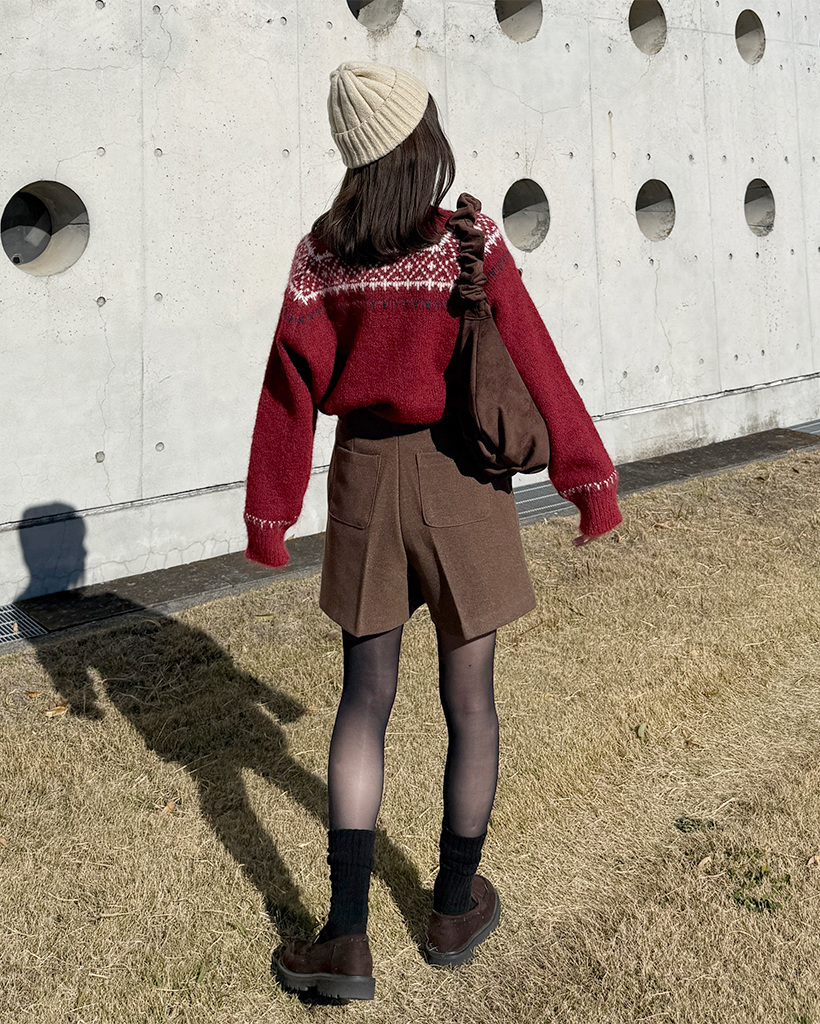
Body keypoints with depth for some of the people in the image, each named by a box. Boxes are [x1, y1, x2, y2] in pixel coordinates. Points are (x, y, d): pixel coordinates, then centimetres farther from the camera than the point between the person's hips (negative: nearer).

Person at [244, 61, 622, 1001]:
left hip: (366, 482, 2)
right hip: (457, 480, -2)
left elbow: (291, 388, -1)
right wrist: (590, 482, 2)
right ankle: (456, 907, 29)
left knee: (365, 700, 11)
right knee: (468, 697, 12)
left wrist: (269, 516, 8)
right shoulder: (471, 246, -11)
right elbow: (537, 369, -9)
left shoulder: (320, 254, -4)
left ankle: (346, 937, 11)